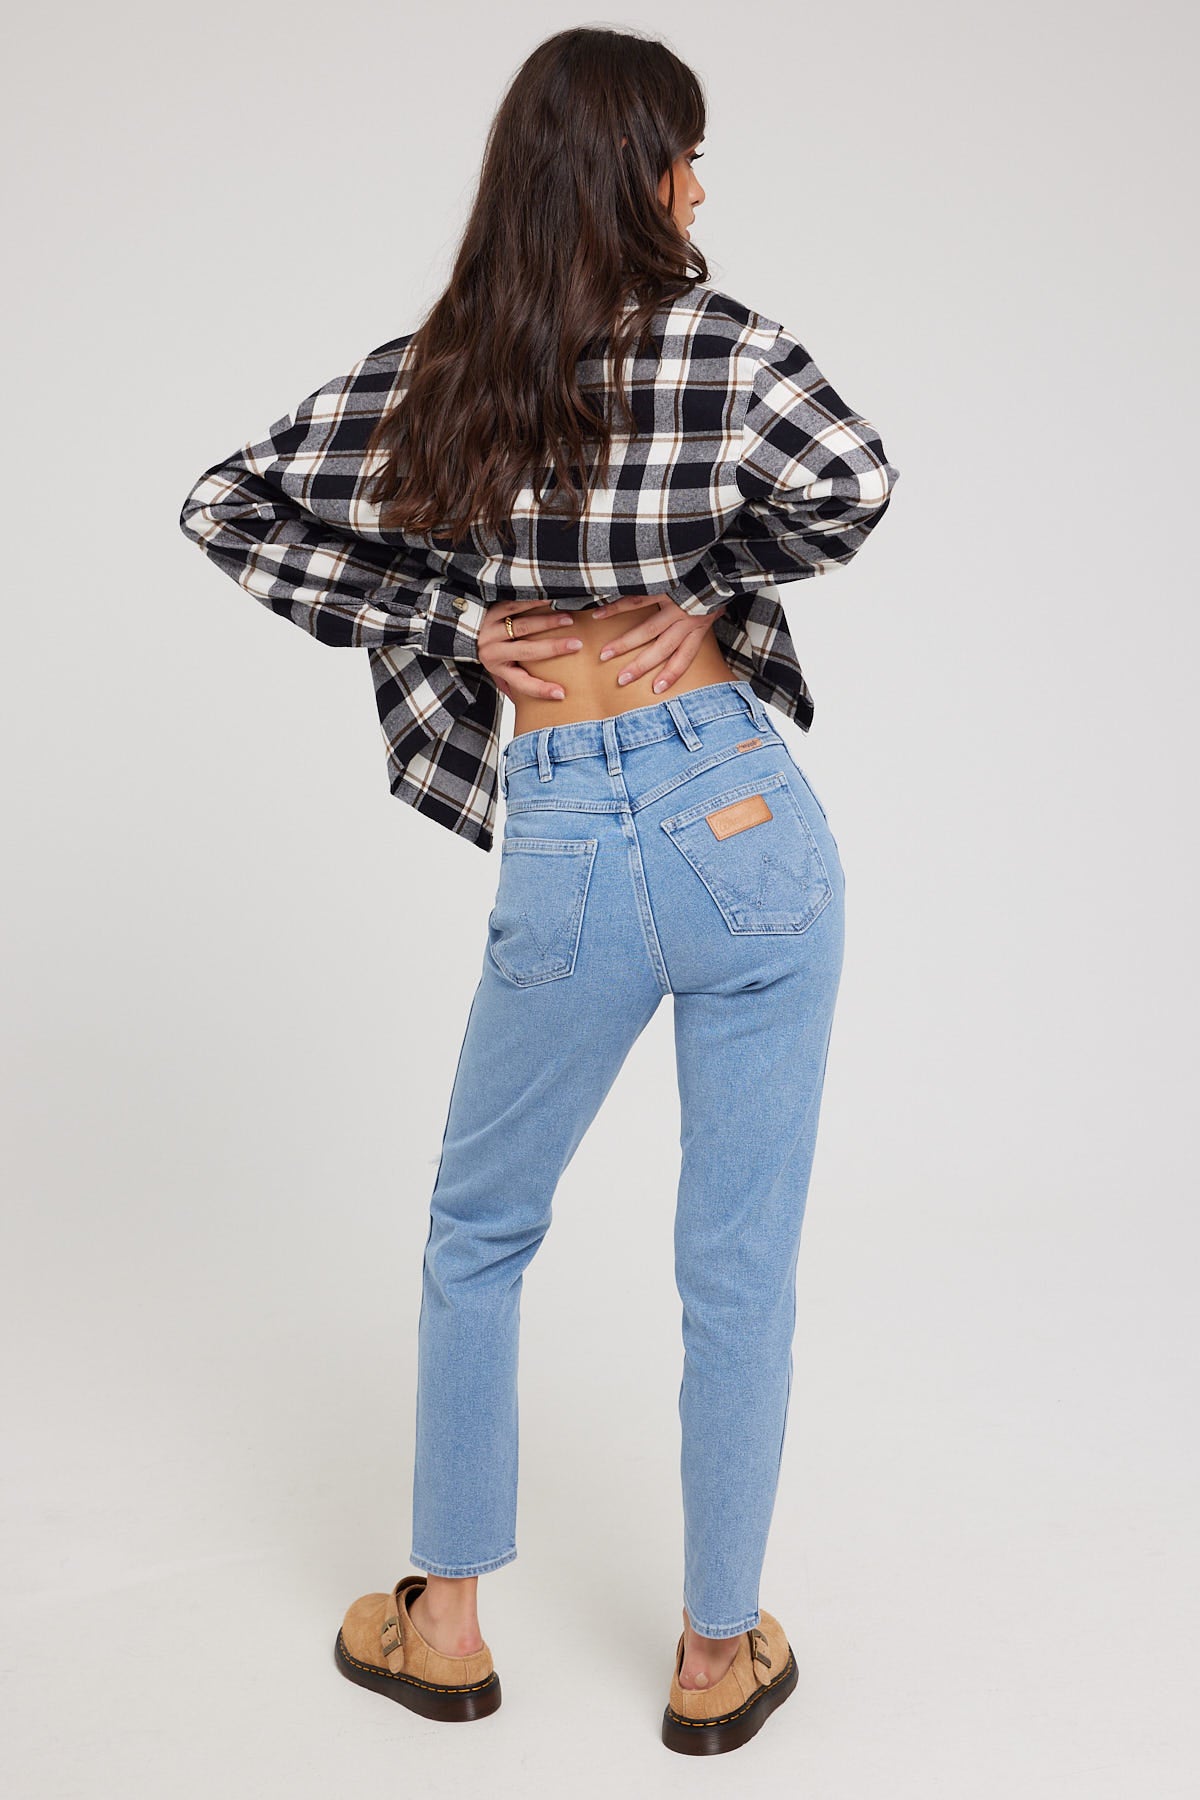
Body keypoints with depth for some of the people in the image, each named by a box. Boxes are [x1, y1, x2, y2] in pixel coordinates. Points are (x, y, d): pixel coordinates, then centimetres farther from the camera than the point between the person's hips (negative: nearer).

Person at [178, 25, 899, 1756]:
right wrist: (712, 588, -5)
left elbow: (227, 505, 6)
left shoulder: (427, 373, 3)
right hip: (746, 821, -1)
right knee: (738, 1259, 11)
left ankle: (445, 1619, 32)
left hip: (567, 850, 2)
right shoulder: (714, 340, -5)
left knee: (479, 1229, 21)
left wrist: (450, 618, 4)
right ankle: (719, 1653, 26)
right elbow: (851, 480, -22)